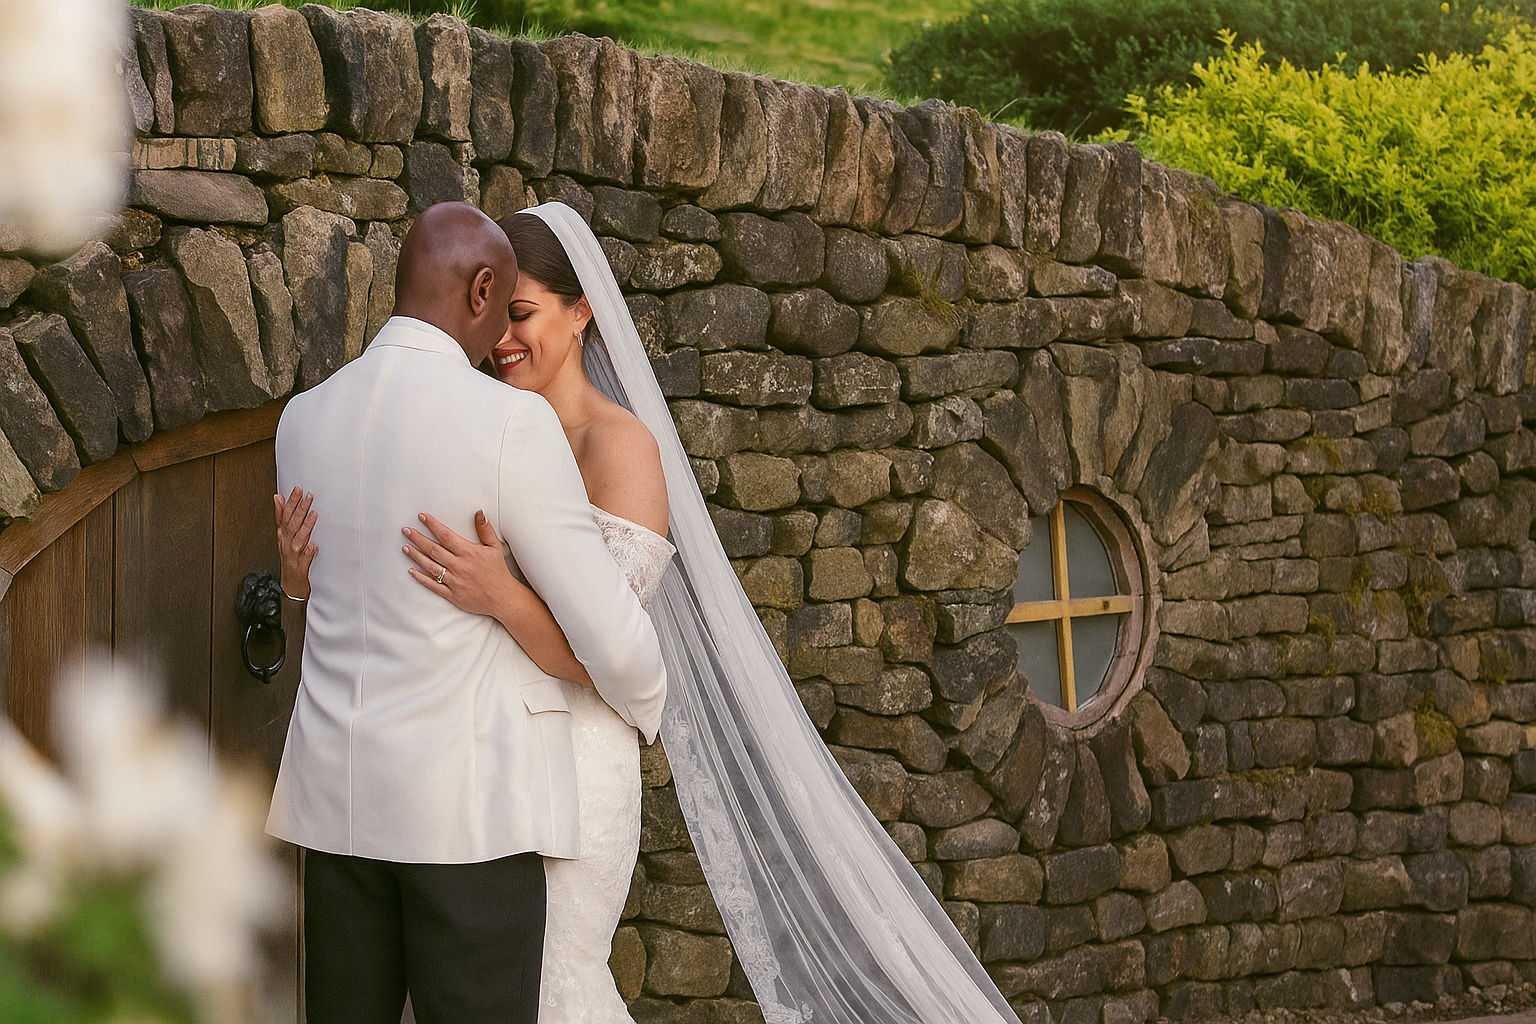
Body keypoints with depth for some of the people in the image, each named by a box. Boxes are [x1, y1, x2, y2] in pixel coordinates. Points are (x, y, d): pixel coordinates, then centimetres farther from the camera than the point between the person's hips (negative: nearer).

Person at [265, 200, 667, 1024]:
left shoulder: (302, 418, 5)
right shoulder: (509, 422, -14)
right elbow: (610, 638, -11)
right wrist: (643, 706, 11)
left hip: (340, 790, 6)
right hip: (468, 798, -6)